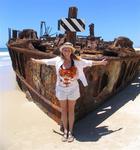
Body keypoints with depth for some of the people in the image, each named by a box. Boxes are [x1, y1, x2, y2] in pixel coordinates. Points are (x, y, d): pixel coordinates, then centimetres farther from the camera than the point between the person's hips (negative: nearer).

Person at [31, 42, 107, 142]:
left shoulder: (77, 61, -10)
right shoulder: (58, 60, -7)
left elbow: (89, 62, 1)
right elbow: (46, 61, 6)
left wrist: (100, 62, 7)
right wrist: (35, 60, 17)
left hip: (73, 89, -1)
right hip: (61, 89, 1)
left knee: (71, 110, 9)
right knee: (63, 110, 11)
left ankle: (70, 132, 22)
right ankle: (65, 131, 24)